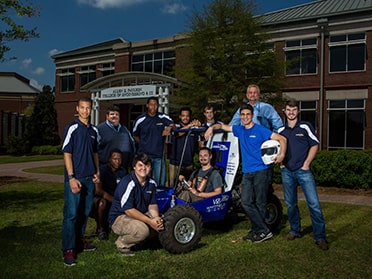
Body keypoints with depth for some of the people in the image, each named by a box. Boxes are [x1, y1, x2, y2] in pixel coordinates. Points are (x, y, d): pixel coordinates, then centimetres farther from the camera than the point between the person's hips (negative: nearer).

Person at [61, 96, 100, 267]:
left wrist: (97, 172, 11)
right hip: (75, 178, -6)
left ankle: (79, 242, 27)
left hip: (89, 178, 7)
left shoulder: (94, 130, 13)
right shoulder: (72, 128, -7)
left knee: (85, 212, 13)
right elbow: (67, 153, -11)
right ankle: (68, 250, 1)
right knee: (71, 213, -6)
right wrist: (71, 178, -17)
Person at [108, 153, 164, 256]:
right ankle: (122, 244, -4)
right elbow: (128, 210, -25)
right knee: (142, 230, -34)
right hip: (119, 218, -8)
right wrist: (150, 221, -29)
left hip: (140, 215, 8)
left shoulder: (151, 183, 2)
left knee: (161, 223, -10)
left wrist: (156, 218, -19)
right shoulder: (127, 183, -22)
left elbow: (152, 204, 4)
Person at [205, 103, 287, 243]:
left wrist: (282, 154, -18)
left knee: (260, 203, 0)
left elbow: (282, 139, -5)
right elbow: (222, 126, 27)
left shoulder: (260, 130, -3)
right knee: (246, 203, -2)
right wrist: (212, 127, 9)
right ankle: (263, 230, 5)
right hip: (247, 172, 6)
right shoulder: (239, 130, 14)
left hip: (260, 171, -5)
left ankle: (259, 230, 11)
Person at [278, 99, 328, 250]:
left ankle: (320, 237, -1)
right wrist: (279, 161, 7)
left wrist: (306, 164, -6)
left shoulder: (305, 126, 2)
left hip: (303, 170, -3)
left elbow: (314, 145, 2)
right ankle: (295, 230, 27)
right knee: (290, 203, 11)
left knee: (314, 203, -8)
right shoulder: (281, 130, 11)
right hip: (287, 171, 3)